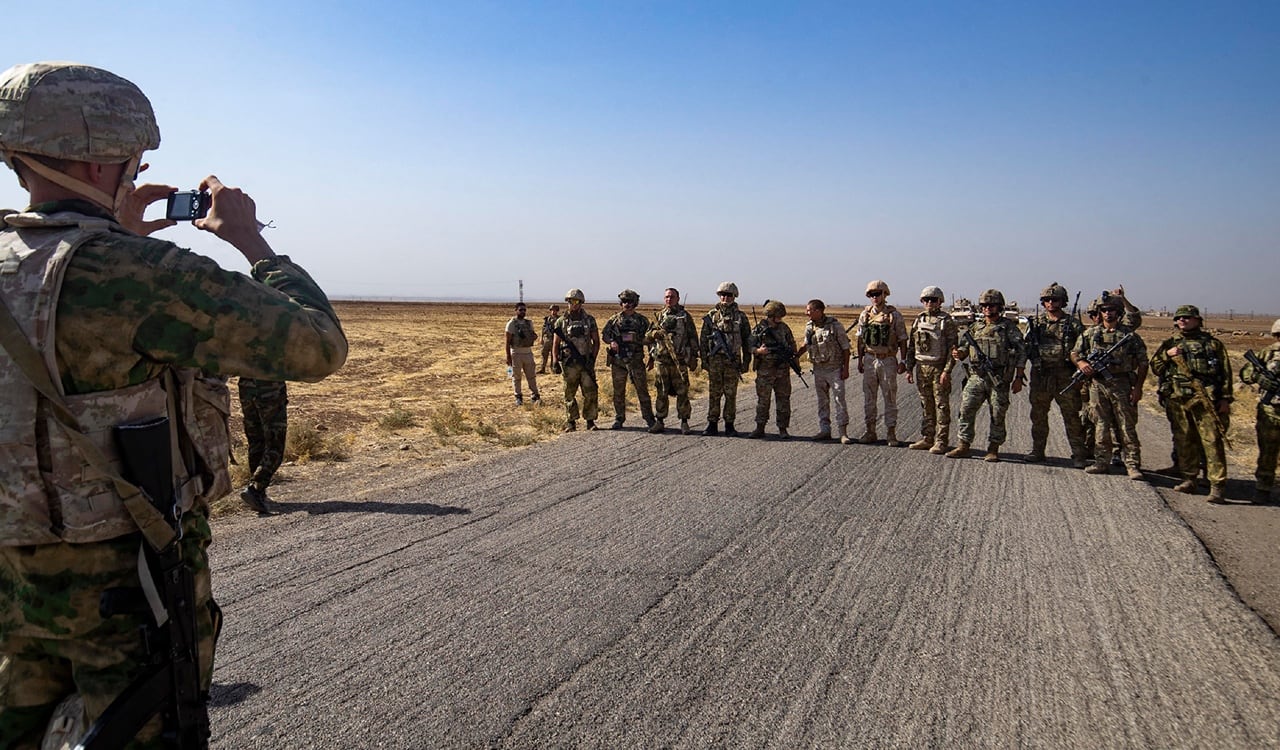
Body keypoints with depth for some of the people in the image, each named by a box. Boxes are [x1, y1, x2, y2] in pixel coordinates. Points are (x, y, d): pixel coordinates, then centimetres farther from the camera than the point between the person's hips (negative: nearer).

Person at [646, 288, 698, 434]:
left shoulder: (685, 316, 4)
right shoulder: (660, 316, 11)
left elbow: (693, 338, 4)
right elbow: (648, 337, 16)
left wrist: (694, 358, 0)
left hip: (680, 361, -2)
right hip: (661, 360, 2)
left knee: (682, 393, 0)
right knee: (661, 393, 6)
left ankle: (684, 422, 9)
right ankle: (659, 422, 13)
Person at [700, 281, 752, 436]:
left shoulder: (740, 317, 5)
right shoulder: (711, 315, 6)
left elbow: (747, 340, 7)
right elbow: (703, 339, 7)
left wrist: (746, 361, 3)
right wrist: (704, 359, 0)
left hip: (733, 361, 0)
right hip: (714, 360, 0)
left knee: (731, 394, 3)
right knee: (713, 393, 4)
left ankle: (729, 425, 11)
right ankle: (712, 424, 11)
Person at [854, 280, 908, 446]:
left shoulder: (894, 315, -4)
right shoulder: (865, 315, 6)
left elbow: (902, 339, -3)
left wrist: (903, 361, -8)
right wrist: (860, 360, 9)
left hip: (888, 361, -4)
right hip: (869, 360, 4)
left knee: (890, 398, 2)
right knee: (868, 398, 7)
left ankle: (891, 434, 8)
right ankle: (870, 432, 16)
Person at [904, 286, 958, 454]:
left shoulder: (947, 322, -6)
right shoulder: (918, 320, 10)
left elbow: (953, 348, -10)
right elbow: (911, 346, 14)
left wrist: (947, 371, -17)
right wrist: (909, 369, 9)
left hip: (939, 369, -5)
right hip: (921, 368, 5)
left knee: (942, 406, 0)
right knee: (926, 406, 11)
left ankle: (942, 441, 4)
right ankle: (927, 438, 18)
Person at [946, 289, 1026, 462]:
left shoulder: (1009, 327, 1)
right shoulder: (975, 328, 13)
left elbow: (1021, 353, -1)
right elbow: (965, 347, 18)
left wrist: (1019, 378, -7)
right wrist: (959, 353, -7)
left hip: (999, 379, -3)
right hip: (976, 376, 3)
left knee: (997, 415, 2)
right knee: (966, 409, -5)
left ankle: (993, 449, 12)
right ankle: (963, 446, 3)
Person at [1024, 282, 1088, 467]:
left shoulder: (1072, 323, 2)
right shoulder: (1035, 322, 9)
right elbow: (1025, 348, 11)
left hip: (1065, 376, -3)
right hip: (1040, 376, 3)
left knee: (1071, 416, -1)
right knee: (1038, 415, 10)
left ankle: (1079, 455, 4)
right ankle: (1037, 451, 20)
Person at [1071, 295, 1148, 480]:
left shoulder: (1130, 334, 2)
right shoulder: (1090, 333, 9)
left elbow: (1142, 362, 2)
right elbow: (1074, 353, 14)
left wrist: (1138, 387, -5)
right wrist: (1081, 362, -10)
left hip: (1122, 386, -2)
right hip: (1098, 385, 2)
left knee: (1127, 426, -2)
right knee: (1102, 425, 9)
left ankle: (1132, 464, 2)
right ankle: (1101, 462, 16)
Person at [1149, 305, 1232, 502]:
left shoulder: (1212, 343, 7)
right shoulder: (1169, 343, 14)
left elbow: (1225, 372, 5)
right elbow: (1156, 368, 13)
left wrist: (1225, 398, -2)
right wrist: (1167, 355, -5)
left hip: (1205, 399, -3)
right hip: (1177, 400, 3)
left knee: (1212, 441, -7)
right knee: (1184, 441, 9)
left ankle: (1218, 485, -7)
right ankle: (1188, 479, 18)